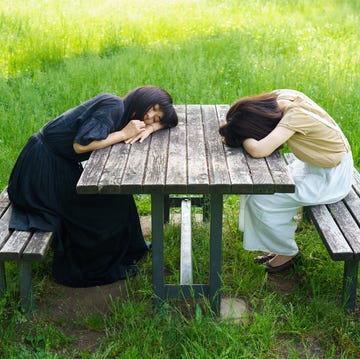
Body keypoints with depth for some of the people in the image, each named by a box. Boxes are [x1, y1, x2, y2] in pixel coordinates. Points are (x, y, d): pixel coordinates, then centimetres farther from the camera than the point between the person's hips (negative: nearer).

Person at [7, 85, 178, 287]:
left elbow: (165, 123, 13)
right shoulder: (112, 107, -20)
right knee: (111, 203, -7)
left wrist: (151, 127, -10)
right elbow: (80, 145, -29)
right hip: (43, 166, -9)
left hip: (59, 165, 9)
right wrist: (124, 134, -21)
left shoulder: (124, 114, 8)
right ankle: (95, 268, 7)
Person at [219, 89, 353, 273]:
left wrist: (241, 137, -20)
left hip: (331, 178, -8)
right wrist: (231, 129, -13)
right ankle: (279, 244, 17)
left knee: (259, 199, -12)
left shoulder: (295, 116, -32)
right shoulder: (280, 96, -9)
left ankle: (287, 252, 10)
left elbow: (259, 150, -41)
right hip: (316, 164, 8)